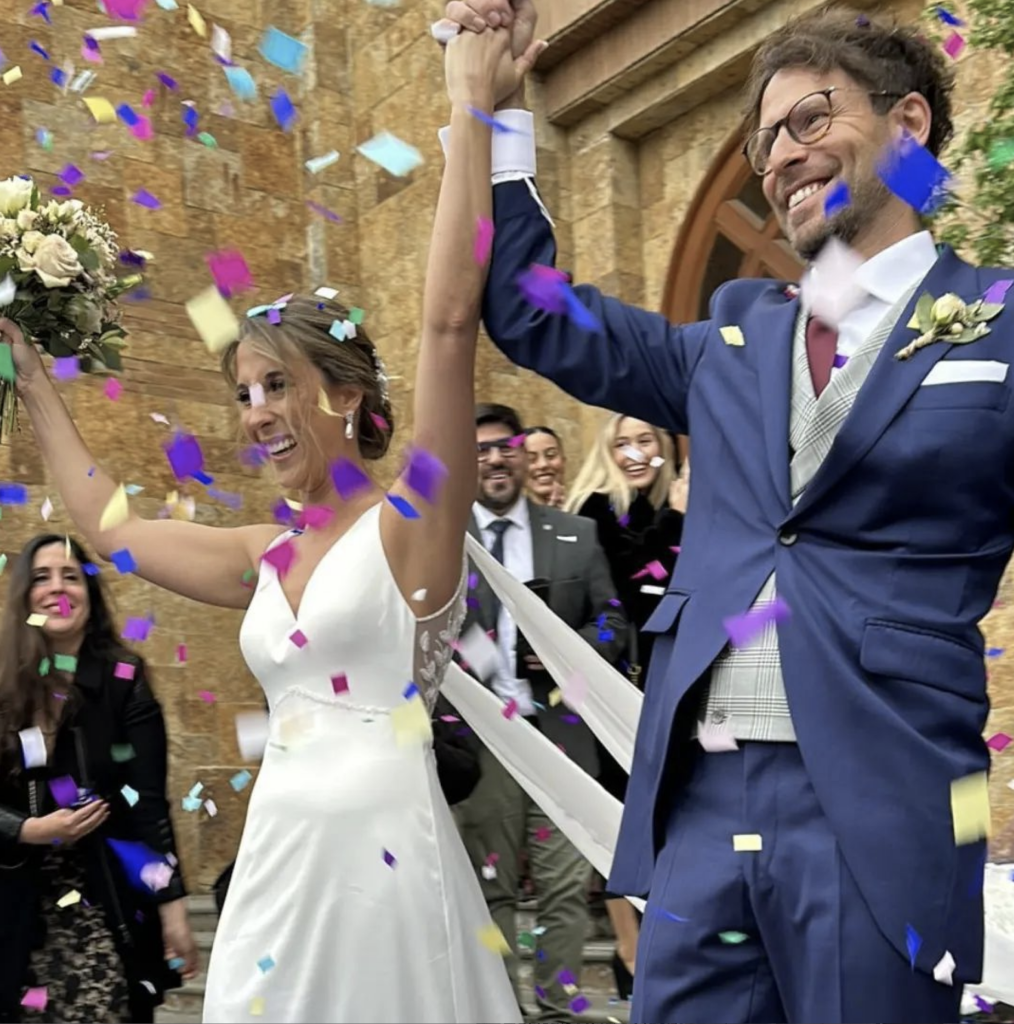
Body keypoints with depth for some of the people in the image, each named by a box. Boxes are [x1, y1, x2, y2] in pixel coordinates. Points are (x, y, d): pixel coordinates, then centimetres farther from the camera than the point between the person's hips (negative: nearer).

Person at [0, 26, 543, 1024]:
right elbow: (108, 524, 23)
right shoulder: (266, 556, 12)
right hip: (274, 863, 6)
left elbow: (449, 321, -17)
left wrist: (471, 113, -17)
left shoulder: (409, 522, -7)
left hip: (385, 857, -6)